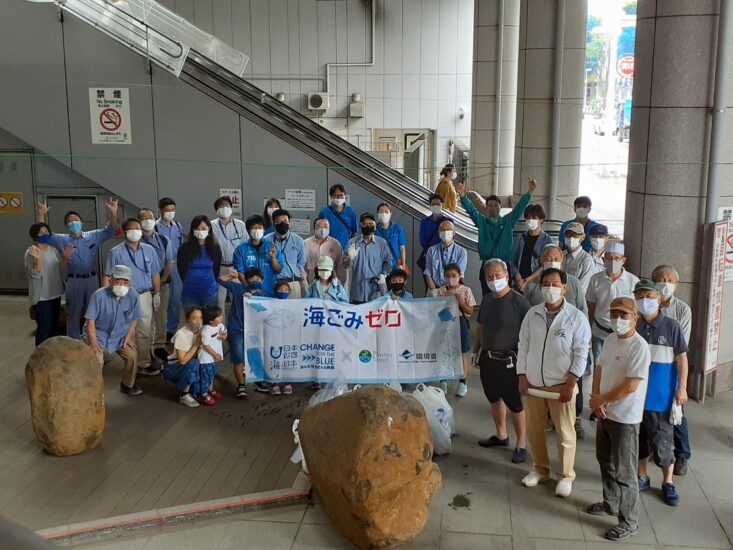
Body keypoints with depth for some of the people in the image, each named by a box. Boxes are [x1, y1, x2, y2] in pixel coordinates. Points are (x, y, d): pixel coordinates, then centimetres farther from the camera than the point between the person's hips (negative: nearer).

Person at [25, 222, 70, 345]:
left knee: (53, 326, 17)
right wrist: (38, 259, -37)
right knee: (44, 328, -5)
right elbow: (35, 274, -22)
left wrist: (65, 258, -7)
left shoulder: (53, 250, 7)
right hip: (41, 297, -7)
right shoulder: (31, 252, -13)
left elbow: (60, 270, 9)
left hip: (55, 294, 7)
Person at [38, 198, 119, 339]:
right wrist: (41, 215, -16)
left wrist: (113, 213, -18)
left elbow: (110, 230, -1)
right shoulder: (62, 240, 5)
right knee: (73, 314, 10)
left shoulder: (93, 236, 6)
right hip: (73, 281, 0)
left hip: (92, 280, 1)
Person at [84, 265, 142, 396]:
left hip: (120, 336, 3)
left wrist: (129, 336, -6)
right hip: (99, 335, -3)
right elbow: (90, 320, -17)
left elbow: (134, 318, 2)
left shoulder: (133, 296, -12)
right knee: (96, 360, -24)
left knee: (132, 355, -13)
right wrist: (93, 342, -20)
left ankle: (127, 385, 14)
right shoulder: (99, 295, -22)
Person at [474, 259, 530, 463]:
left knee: (515, 404, -1)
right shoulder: (486, 300, 7)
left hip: (509, 360, -7)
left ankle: (521, 445, 12)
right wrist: (475, 351, 17)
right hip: (487, 357, 7)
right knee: (494, 398, 19)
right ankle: (501, 435, 37)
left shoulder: (518, 301, -15)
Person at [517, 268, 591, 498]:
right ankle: (540, 469, 33)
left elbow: (581, 353, -8)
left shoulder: (576, 317, -9)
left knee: (565, 432, 5)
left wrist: (570, 384, -12)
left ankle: (566, 476, 22)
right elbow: (523, 346, 7)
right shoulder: (532, 314, 2)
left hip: (561, 385, -3)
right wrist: (522, 377, 2)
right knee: (534, 429, 13)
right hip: (533, 383, 4)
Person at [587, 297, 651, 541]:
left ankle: (629, 521, 13)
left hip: (625, 418, -8)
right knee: (605, 461, 22)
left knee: (624, 472, 0)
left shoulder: (639, 347, -21)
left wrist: (601, 400, -13)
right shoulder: (610, 339, 5)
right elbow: (599, 369, 10)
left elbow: (630, 386, -23)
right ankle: (611, 503, 41)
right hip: (605, 413, 8)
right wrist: (596, 398, -6)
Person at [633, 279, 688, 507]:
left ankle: (668, 483, 19)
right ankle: (642, 477, 29)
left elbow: (681, 358, -4)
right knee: (638, 436, 13)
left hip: (661, 394, -3)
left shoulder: (671, 326, -9)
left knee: (662, 439, 3)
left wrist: (682, 388, -7)